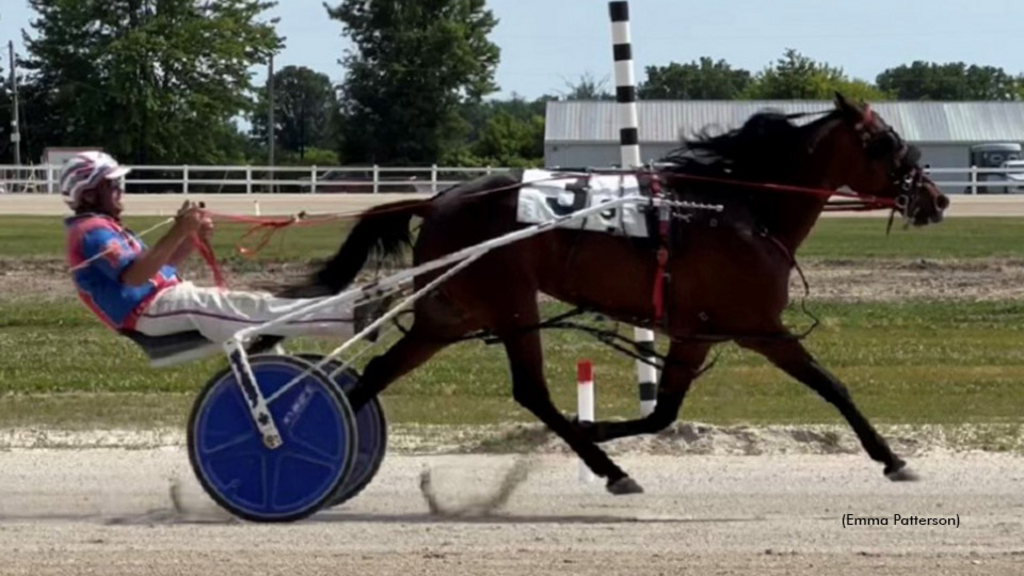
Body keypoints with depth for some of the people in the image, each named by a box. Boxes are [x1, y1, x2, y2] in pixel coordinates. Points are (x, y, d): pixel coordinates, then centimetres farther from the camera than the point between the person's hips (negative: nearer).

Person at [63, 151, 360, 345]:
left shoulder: (105, 228, 24)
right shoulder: (91, 232, -11)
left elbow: (156, 264, 23)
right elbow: (134, 276, -26)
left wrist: (192, 238, 6)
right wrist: (177, 233, -31)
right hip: (151, 309, -11)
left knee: (252, 304, 3)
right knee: (251, 308, -23)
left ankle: (348, 315, -2)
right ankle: (352, 317, -31)